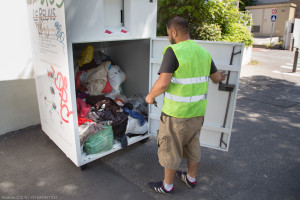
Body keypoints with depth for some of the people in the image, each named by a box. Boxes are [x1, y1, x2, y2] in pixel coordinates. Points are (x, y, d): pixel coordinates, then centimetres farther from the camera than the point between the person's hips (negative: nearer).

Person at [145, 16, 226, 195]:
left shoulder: (173, 51, -19)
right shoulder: (203, 52, 4)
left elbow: (163, 83, -25)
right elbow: (216, 78, 14)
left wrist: (150, 96, -5)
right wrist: (220, 77, 38)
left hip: (177, 113, -7)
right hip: (197, 110, 7)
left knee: (170, 149, 11)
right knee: (192, 144, 23)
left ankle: (167, 185, 30)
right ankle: (191, 178, 43)